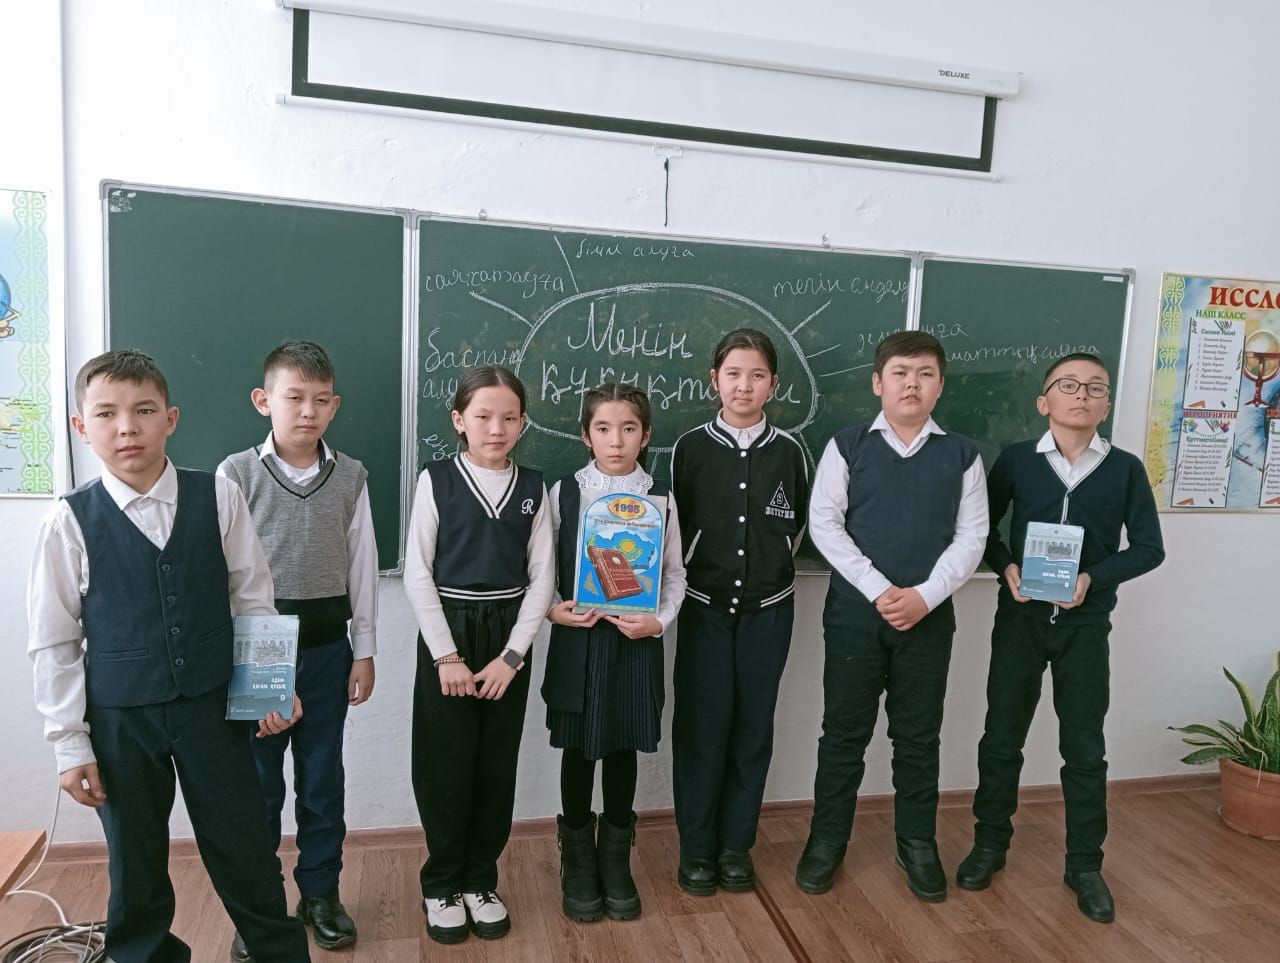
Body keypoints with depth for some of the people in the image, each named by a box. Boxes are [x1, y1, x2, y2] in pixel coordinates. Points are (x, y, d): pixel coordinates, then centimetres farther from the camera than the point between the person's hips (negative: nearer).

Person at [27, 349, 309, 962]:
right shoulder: (69, 521, -7)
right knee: (135, 866, 16)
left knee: (245, 854, 10)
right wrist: (70, 745, -1)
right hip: (120, 720, 0)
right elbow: (53, 643, -1)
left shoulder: (218, 498, -7)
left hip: (213, 705, 0)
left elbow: (254, 601, 1)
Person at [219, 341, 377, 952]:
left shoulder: (350, 477, 0)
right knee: (257, 780, 10)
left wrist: (364, 651, 4)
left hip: (327, 645, 2)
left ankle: (320, 893, 30)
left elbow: (362, 565, 4)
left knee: (323, 776, 13)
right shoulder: (236, 474, -5)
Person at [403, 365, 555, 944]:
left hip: (508, 636, 2)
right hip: (447, 634, -2)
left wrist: (511, 655, -8)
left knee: (497, 766, 9)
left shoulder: (533, 487, 1)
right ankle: (441, 886, 25)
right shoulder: (436, 481, -5)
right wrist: (446, 655, -11)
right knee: (447, 766, 5)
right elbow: (417, 575, -7)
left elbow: (542, 577, 0)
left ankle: (480, 881, 28)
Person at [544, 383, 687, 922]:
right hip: (577, 640, 0)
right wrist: (552, 609, -13)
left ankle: (616, 863, 32)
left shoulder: (660, 498, -1)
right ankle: (579, 864, 31)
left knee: (623, 750, 12)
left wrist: (659, 621, -10)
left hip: (635, 641, 1)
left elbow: (674, 572, 4)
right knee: (578, 750, 11)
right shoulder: (564, 492, -3)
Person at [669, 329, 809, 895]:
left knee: (753, 727, 9)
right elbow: (674, 526, 4)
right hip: (705, 607, -1)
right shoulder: (691, 448, -3)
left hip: (768, 609, 2)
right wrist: (702, 573, 2)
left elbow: (797, 527, 13)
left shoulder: (788, 452, 0)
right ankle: (696, 847, 20)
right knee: (701, 726, 3)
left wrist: (767, 567, 8)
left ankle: (736, 844, 25)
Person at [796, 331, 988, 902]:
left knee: (919, 736, 12)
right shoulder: (847, 446, -1)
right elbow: (823, 524, -7)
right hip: (854, 611, -1)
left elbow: (971, 538, 1)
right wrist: (879, 590, -14)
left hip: (929, 616, 1)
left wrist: (924, 596, -13)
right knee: (844, 731, 8)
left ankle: (917, 844, 30)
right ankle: (827, 839, 25)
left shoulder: (961, 455, 4)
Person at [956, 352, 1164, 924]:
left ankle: (1084, 865, 25)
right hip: (1020, 618, 0)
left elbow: (1149, 547, 1)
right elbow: (983, 526, 6)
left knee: (1085, 748, 8)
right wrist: (1006, 566, -12)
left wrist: (1093, 577, -14)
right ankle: (989, 843, 27)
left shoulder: (1125, 469, -1)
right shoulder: (1016, 461, -1)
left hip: (1085, 624, 0)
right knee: (1002, 737, 9)